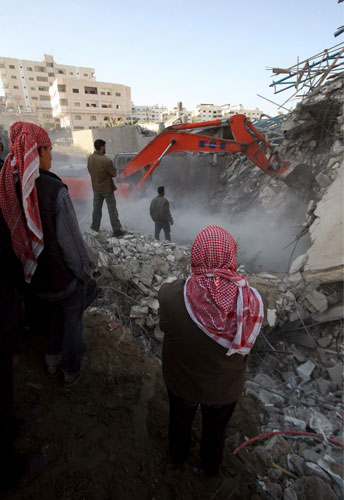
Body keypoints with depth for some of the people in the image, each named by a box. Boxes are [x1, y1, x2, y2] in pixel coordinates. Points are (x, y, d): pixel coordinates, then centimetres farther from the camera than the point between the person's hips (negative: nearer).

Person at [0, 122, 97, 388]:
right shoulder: (53, 189, -26)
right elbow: (71, 242, -22)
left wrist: (29, 269, 14)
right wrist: (85, 274, -7)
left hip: (35, 278, 6)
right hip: (64, 277, -6)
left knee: (56, 314, 31)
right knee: (72, 323, 19)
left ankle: (53, 362, 50)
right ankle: (72, 372, 41)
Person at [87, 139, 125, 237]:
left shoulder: (90, 158, -3)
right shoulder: (106, 160, -24)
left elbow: (90, 171, 8)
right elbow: (114, 174, -13)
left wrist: (100, 174, 4)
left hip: (96, 188, 6)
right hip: (107, 189, -6)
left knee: (96, 209, 17)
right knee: (112, 210, 3)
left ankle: (94, 229, 27)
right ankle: (117, 230, 10)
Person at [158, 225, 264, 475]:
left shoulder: (170, 295, -37)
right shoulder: (252, 301, -33)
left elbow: (165, 326, -17)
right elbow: (246, 344, -17)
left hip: (182, 380, 0)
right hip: (226, 387, 1)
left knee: (180, 419, 35)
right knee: (216, 426, 34)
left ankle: (178, 455, 65)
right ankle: (212, 466, 64)